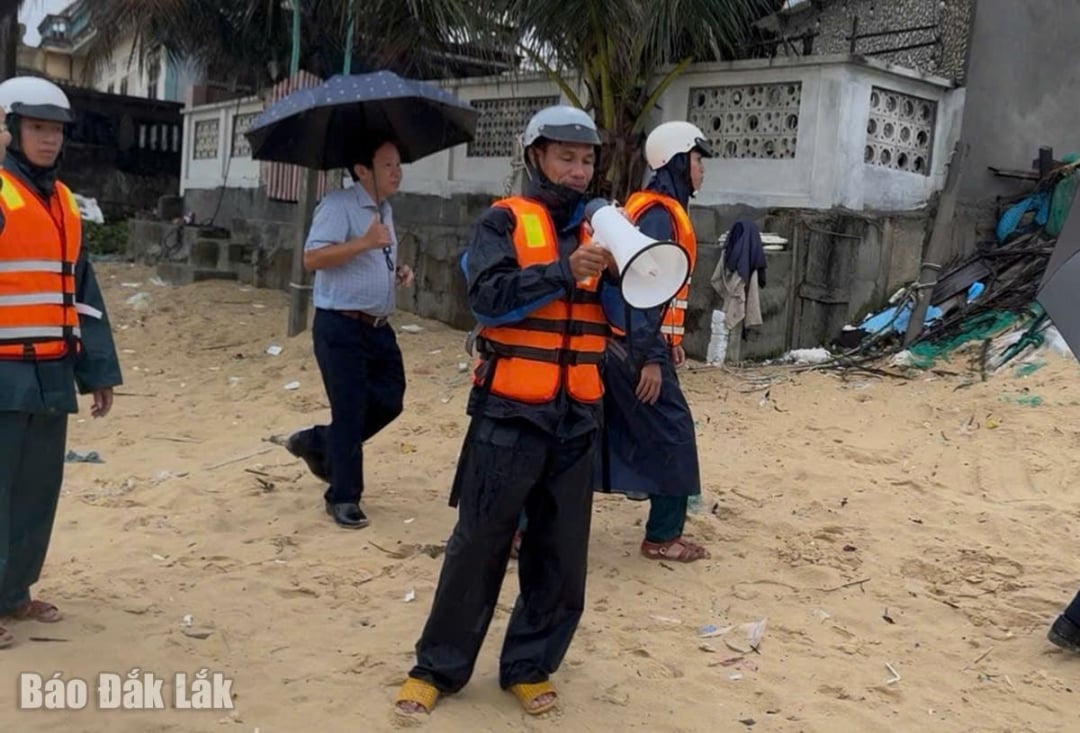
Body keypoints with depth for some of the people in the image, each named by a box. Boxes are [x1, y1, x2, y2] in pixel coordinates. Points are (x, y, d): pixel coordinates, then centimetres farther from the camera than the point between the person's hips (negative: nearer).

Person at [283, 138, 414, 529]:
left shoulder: (385, 210, 15)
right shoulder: (338, 205, -13)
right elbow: (312, 258, -23)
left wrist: (398, 271, 8)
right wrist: (363, 242, -30)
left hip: (378, 326, 9)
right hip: (341, 327, -9)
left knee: (389, 401, 11)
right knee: (349, 411, -3)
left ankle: (315, 442, 31)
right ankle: (343, 498, 13)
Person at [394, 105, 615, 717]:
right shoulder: (505, 221, -2)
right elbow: (490, 298, -17)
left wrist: (618, 275, -13)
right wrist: (564, 272, -25)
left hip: (578, 416, 4)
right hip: (510, 412, -4)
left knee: (562, 554, 8)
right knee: (480, 545, 3)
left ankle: (530, 665, 24)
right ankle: (439, 666, 17)